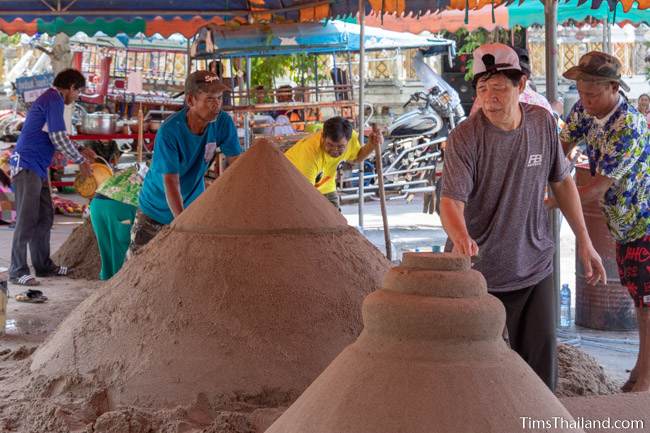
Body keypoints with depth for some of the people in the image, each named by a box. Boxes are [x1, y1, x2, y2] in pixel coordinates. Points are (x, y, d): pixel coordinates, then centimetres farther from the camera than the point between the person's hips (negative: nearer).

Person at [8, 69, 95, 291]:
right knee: (27, 220, -8)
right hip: (27, 166, -10)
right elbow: (58, 138, -15)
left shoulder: (50, 99, 20)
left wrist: (79, 151, 20)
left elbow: (56, 138, 27)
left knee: (45, 217, 13)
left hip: (37, 168, 10)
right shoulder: (54, 100, -12)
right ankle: (18, 271, -5)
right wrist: (80, 160, -5)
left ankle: (43, 265, 21)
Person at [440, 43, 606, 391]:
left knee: (541, 363, 9)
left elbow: (562, 181, 12)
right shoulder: (464, 138, -15)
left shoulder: (543, 122, -1)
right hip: (478, 271, -3)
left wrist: (584, 241, 13)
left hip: (535, 268, 4)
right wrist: (461, 239, -46)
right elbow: (451, 200, -25)